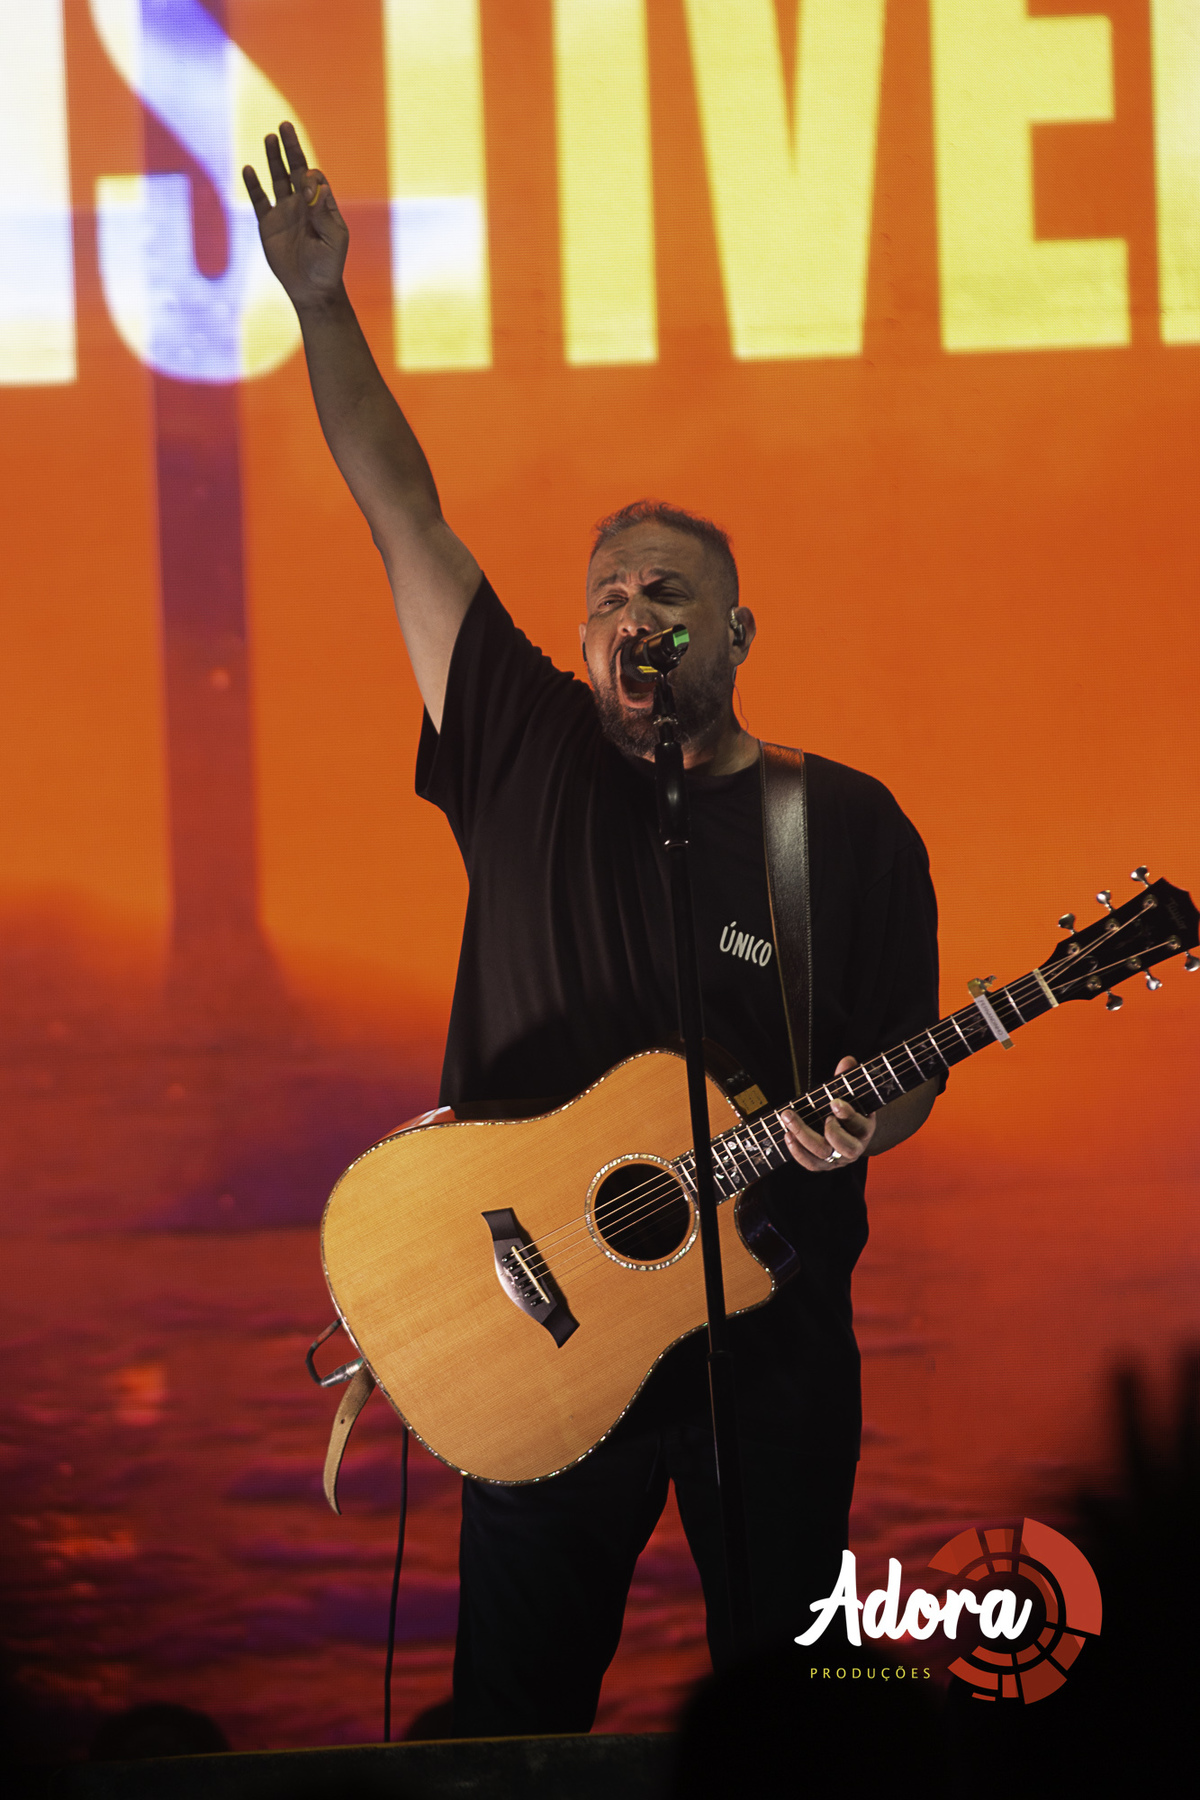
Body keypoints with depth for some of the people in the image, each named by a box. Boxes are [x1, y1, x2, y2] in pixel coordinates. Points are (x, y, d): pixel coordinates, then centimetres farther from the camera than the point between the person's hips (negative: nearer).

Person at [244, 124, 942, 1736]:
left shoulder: (849, 827, -1)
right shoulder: (531, 762, 2)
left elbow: (904, 1072, 3)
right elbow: (405, 521, -1)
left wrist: (857, 1123, -20)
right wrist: (325, 312, -6)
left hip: (769, 1333, -1)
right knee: (516, 1711, 7)